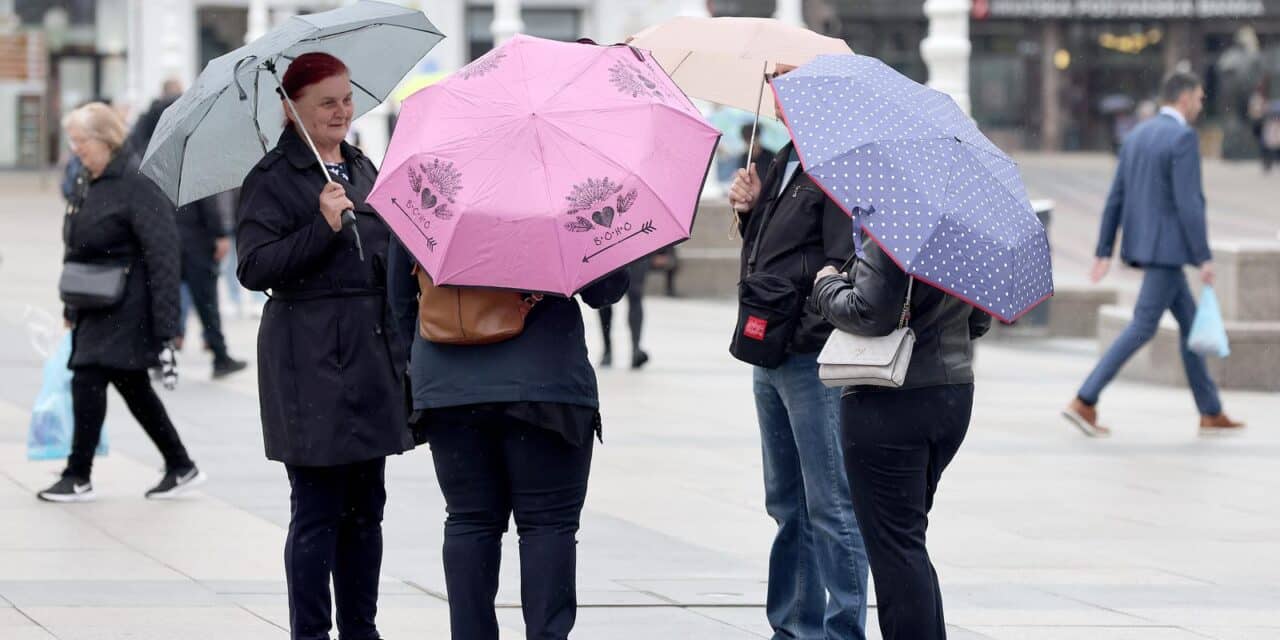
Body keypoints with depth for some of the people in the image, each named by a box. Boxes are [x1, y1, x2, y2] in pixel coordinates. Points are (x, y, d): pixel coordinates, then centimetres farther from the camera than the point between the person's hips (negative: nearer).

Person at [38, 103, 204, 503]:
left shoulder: (138, 184, -16)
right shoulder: (86, 181, 11)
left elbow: (161, 255, -18)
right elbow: (77, 248, 19)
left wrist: (165, 323, -21)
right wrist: (71, 307, 18)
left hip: (123, 309, -9)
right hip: (95, 308, 9)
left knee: (88, 382, -9)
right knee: (134, 390, 13)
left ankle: (78, 477, -1)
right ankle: (181, 467, 23)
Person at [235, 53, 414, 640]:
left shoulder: (361, 169, 16)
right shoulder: (273, 181, -6)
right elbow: (254, 269, -14)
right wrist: (323, 226, -21)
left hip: (371, 356, 7)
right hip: (311, 364, -7)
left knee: (365, 507, 10)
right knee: (317, 509, -5)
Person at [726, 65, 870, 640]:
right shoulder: (786, 161, 16)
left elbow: (846, 266, -19)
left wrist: (800, 330, -21)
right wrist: (751, 210, 7)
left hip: (814, 359, -10)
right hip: (770, 358, 10)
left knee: (830, 507, -5)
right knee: (788, 505, 15)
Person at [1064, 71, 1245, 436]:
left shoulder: (1137, 136, 13)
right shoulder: (1184, 138, -14)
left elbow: (1115, 198, 12)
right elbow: (1188, 203, -20)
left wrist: (1104, 254, 12)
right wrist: (1204, 259, -18)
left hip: (1141, 245, 9)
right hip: (1167, 246, -9)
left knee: (1190, 321, 15)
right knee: (1143, 328, -8)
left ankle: (1211, 413, 17)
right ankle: (1084, 403, -14)